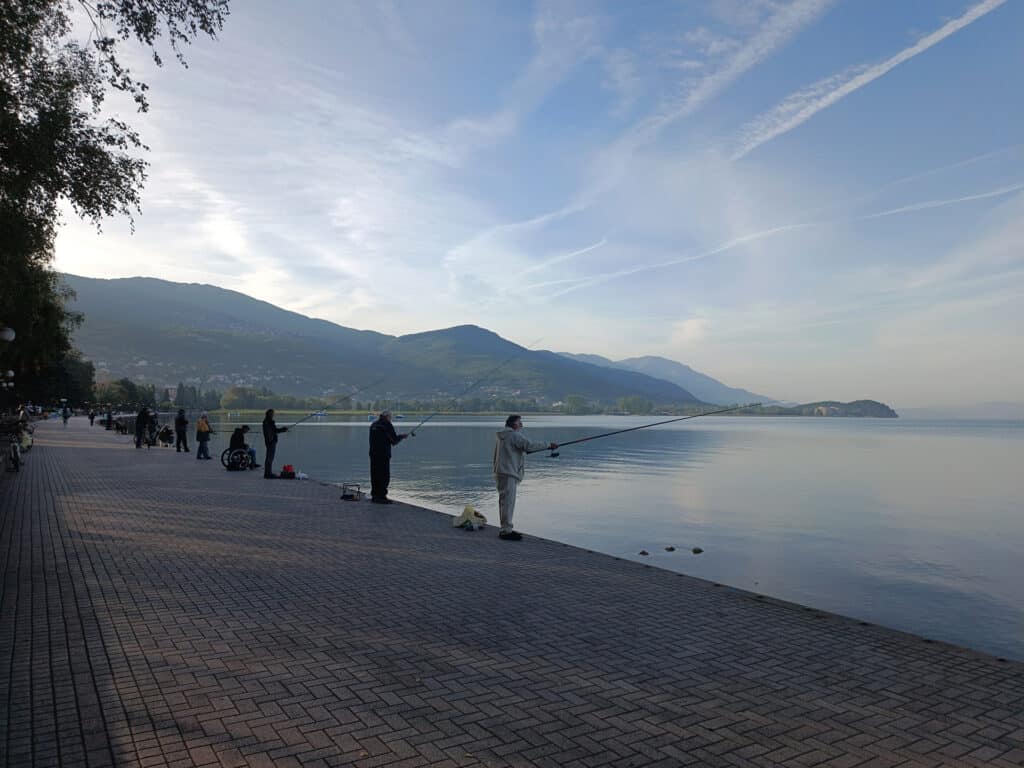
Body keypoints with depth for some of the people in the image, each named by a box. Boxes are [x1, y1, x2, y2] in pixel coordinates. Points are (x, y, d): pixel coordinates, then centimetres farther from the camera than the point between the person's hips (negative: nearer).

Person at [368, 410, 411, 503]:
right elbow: (394, 441, -5)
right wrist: (402, 436, 15)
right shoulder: (387, 425, -6)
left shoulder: (373, 425, 16)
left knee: (375, 475, 11)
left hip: (373, 453, 8)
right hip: (383, 454, -8)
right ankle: (381, 496, -8)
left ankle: (374, 496, 14)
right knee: (384, 475, -5)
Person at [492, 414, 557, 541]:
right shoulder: (514, 435, -13)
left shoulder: (501, 436, 17)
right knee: (508, 502, -7)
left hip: (501, 473, 10)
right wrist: (549, 445, -14)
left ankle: (505, 529, 21)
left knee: (504, 501, 14)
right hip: (509, 474, -10)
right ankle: (506, 531, -6)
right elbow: (530, 446, -20)